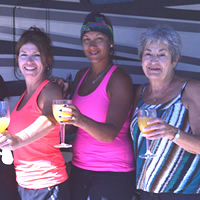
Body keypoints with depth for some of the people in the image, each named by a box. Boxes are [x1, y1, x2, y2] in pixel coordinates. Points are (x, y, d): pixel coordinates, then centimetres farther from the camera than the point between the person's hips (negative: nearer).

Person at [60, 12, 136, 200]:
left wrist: (81, 120, -39)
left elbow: (111, 133, -22)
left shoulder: (120, 79, -12)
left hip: (112, 173, -6)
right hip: (78, 168, 6)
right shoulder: (81, 76, 7)